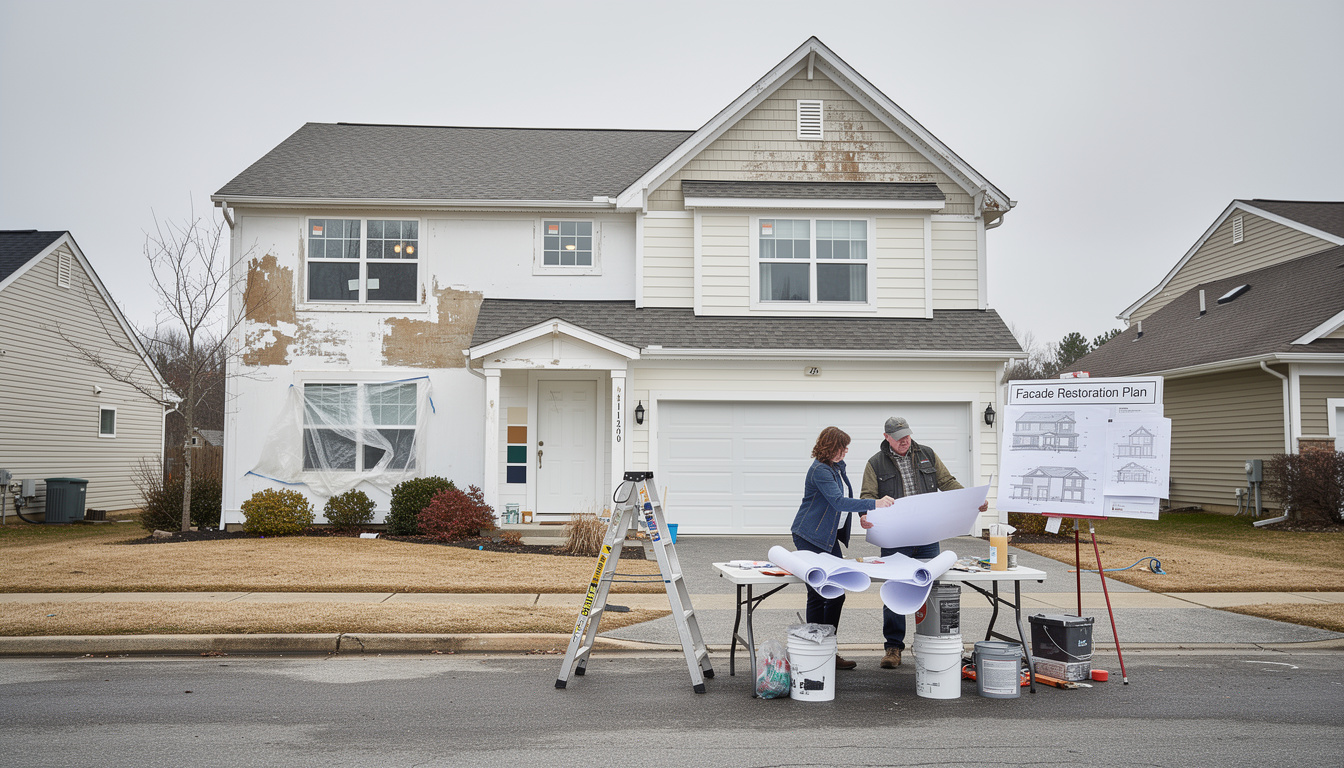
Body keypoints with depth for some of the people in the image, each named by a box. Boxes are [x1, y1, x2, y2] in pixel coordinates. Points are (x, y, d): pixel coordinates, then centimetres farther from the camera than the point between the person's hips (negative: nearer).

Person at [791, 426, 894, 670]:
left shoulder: (838, 467, 11)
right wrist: (874, 503, -31)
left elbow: (846, 501, 24)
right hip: (811, 538, -9)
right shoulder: (820, 470, -19)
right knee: (818, 597, -5)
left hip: (830, 538, 9)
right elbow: (838, 502, -28)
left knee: (837, 594, 8)